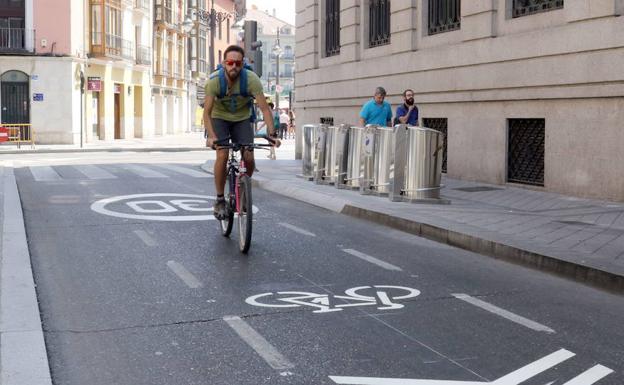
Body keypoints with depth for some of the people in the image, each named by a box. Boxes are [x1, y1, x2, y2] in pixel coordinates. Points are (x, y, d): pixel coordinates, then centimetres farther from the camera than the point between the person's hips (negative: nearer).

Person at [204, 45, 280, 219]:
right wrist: (211, 136, -42)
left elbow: (264, 108, -26)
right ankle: (220, 200, -6)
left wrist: (272, 134, -37)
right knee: (222, 155, -21)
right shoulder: (214, 80, -26)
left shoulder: (251, 79, -25)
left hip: (242, 118, 1)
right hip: (219, 118, -1)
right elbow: (207, 112, -27)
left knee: (249, 159, -13)